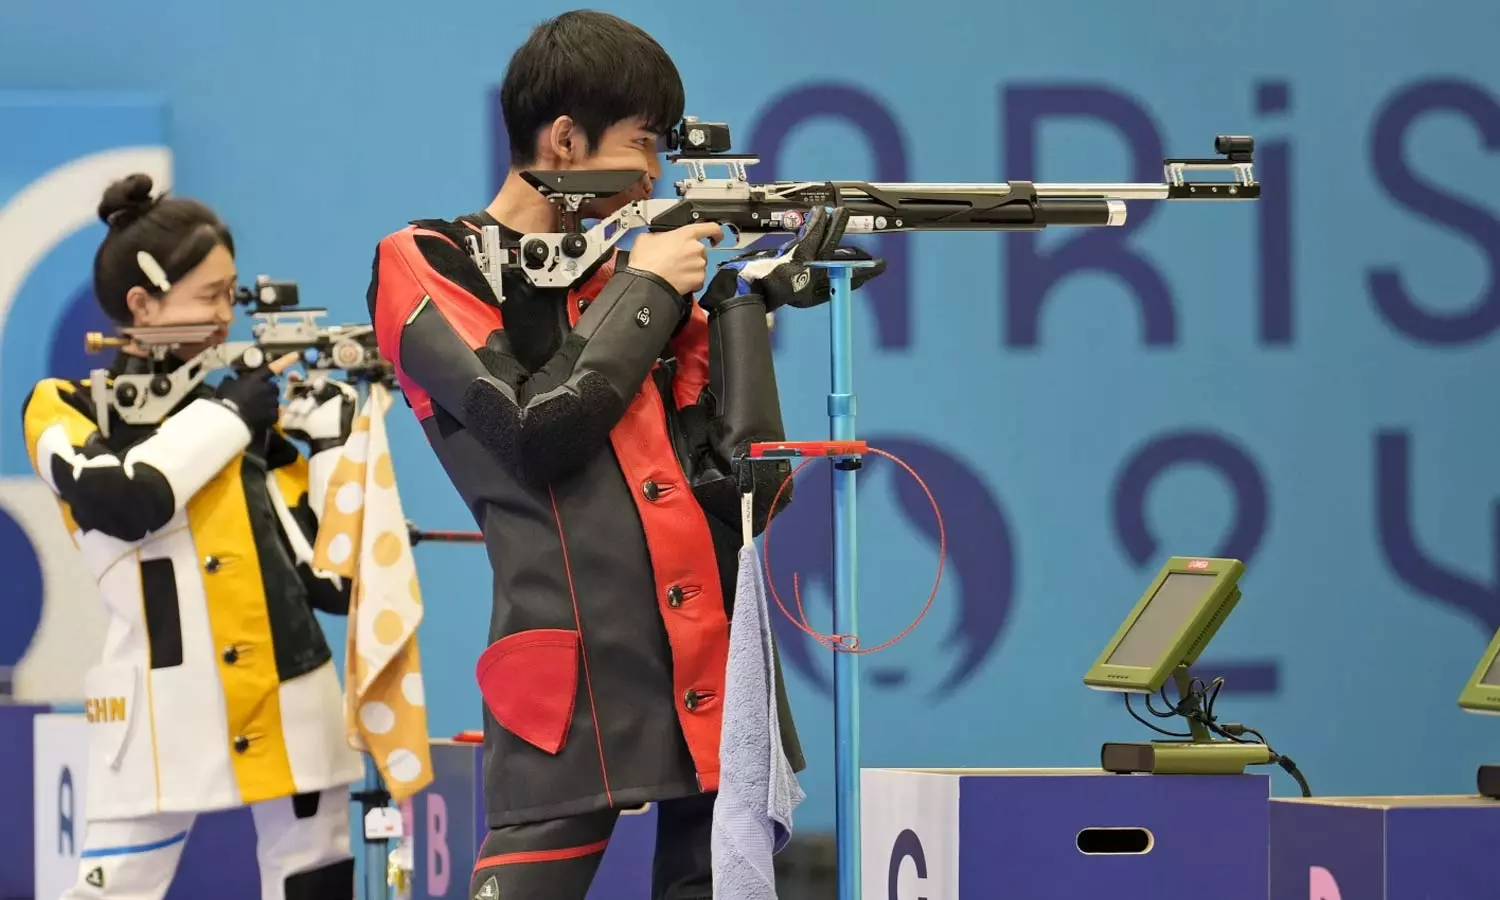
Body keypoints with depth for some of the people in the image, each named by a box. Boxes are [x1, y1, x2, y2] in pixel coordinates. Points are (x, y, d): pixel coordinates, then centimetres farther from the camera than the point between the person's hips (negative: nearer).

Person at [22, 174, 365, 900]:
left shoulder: (250, 408, 12)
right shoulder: (66, 409, 2)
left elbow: (334, 577, 8)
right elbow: (124, 501, -20)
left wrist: (336, 434, -1)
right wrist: (223, 416, -8)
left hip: (290, 709, 4)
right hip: (161, 714, -4)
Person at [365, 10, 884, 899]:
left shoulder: (639, 283, 16)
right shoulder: (427, 269, 3)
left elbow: (741, 487, 6)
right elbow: (539, 430, -11)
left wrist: (746, 305, 0)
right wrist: (643, 292, 0)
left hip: (713, 675, 5)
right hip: (573, 689, -5)